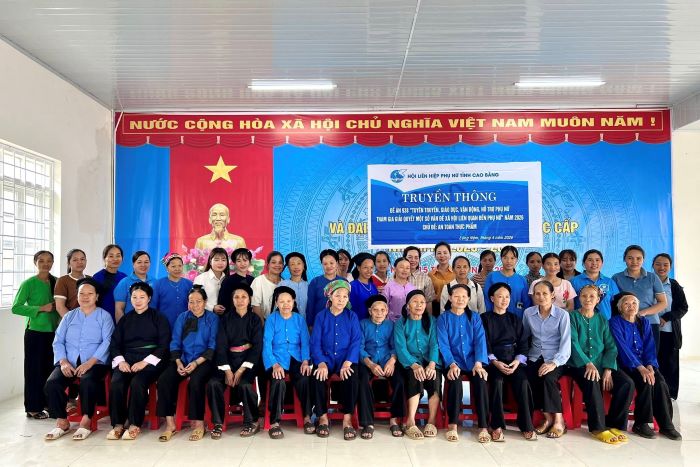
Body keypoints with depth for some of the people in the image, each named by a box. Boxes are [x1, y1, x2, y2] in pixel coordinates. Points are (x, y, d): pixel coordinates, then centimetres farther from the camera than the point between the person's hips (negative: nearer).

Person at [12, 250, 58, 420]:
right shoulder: (29, 283, -8)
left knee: (50, 368, 8)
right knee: (34, 369, 1)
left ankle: (47, 404, 20)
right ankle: (33, 408, 11)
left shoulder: (56, 282, 6)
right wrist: (40, 309, -17)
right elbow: (16, 308, -11)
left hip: (53, 332, 5)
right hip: (35, 332, -4)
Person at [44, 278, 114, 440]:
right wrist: (63, 361, -9)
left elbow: (107, 342, -5)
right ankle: (62, 421, -7)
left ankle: (86, 420, -17)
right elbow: (58, 341, 11)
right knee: (52, 383, -24)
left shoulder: (104, 316, 8)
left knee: (87, 381, -35)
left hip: (95, 363, -4)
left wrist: (90, 362, -18)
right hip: (68, 363, 4)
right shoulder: (69, 316, 19)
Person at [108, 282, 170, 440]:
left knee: (137, 382, -32)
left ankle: (135, 425, -18)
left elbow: (164, 345, -1)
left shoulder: (159, 318, 8)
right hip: (127, 359, 3)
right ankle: (118, 424, -15)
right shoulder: (125, 319, 21)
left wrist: (145, 362, -13)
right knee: (116, 382, -27)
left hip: (150, 360, -3)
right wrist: (120, 360, -6)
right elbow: (114, 343, 14)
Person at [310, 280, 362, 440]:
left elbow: (356, 342, -4)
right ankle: (323, 418, -8)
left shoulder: (352, 317, 5)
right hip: (325, 358, 1)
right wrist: (321, 363, -19)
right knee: (318, 377, -29)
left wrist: (347, 362, -20)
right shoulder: (321, 316, 4)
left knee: (352, 377, -31)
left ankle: (347, 420, -16)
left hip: (346, 359, 0)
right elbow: (315, 342, -2)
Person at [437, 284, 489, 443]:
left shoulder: (474, 317, 13)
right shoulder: (443, 318, 7)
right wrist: (452, 364, -20)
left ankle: (483, 427, -22)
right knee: (455, 380, -32)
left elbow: (480, 340, 0)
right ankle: (452, 425, -20)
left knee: (481, 380, -28)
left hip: (472, 361, 2)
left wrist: (478, 363, -16)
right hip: (452, 361, -2)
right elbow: (443, 344, -4)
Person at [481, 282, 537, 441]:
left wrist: (517, 361, -8)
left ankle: (527, 426, -18)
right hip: (493, 360, -2)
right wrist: (496, 362, -16)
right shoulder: (485, 318, 9)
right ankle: (497, 426, -25)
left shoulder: (514, 319, 19)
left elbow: (523, 345, 11)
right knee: (497, 381, -32)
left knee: (522, 382, -27)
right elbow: (484, 345, -1)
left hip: (514, 359, 3)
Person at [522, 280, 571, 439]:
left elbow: (566, 342, -10)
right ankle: (548, 418, -10)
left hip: (555, 359, -2)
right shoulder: (528, 313, 7)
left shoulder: (562, 315, -3)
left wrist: (554, 363, -22)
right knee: (531, 379, -27)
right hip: (535, 357, 3)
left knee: (548, 378, -32)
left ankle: (558, 420, -15)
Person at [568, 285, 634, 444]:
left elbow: (611, 347, 8)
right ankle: (598, 427, -24)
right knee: (592, 382, -35)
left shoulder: (602, 320, 17)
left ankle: (614, 424, -7)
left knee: (627, 383, -20)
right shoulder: (573, 317, 5)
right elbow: (573, 343, -7)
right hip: (580, 365, -4)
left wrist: (608, 369, -9)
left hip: (601, 365, 4)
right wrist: (588, 364, -22)